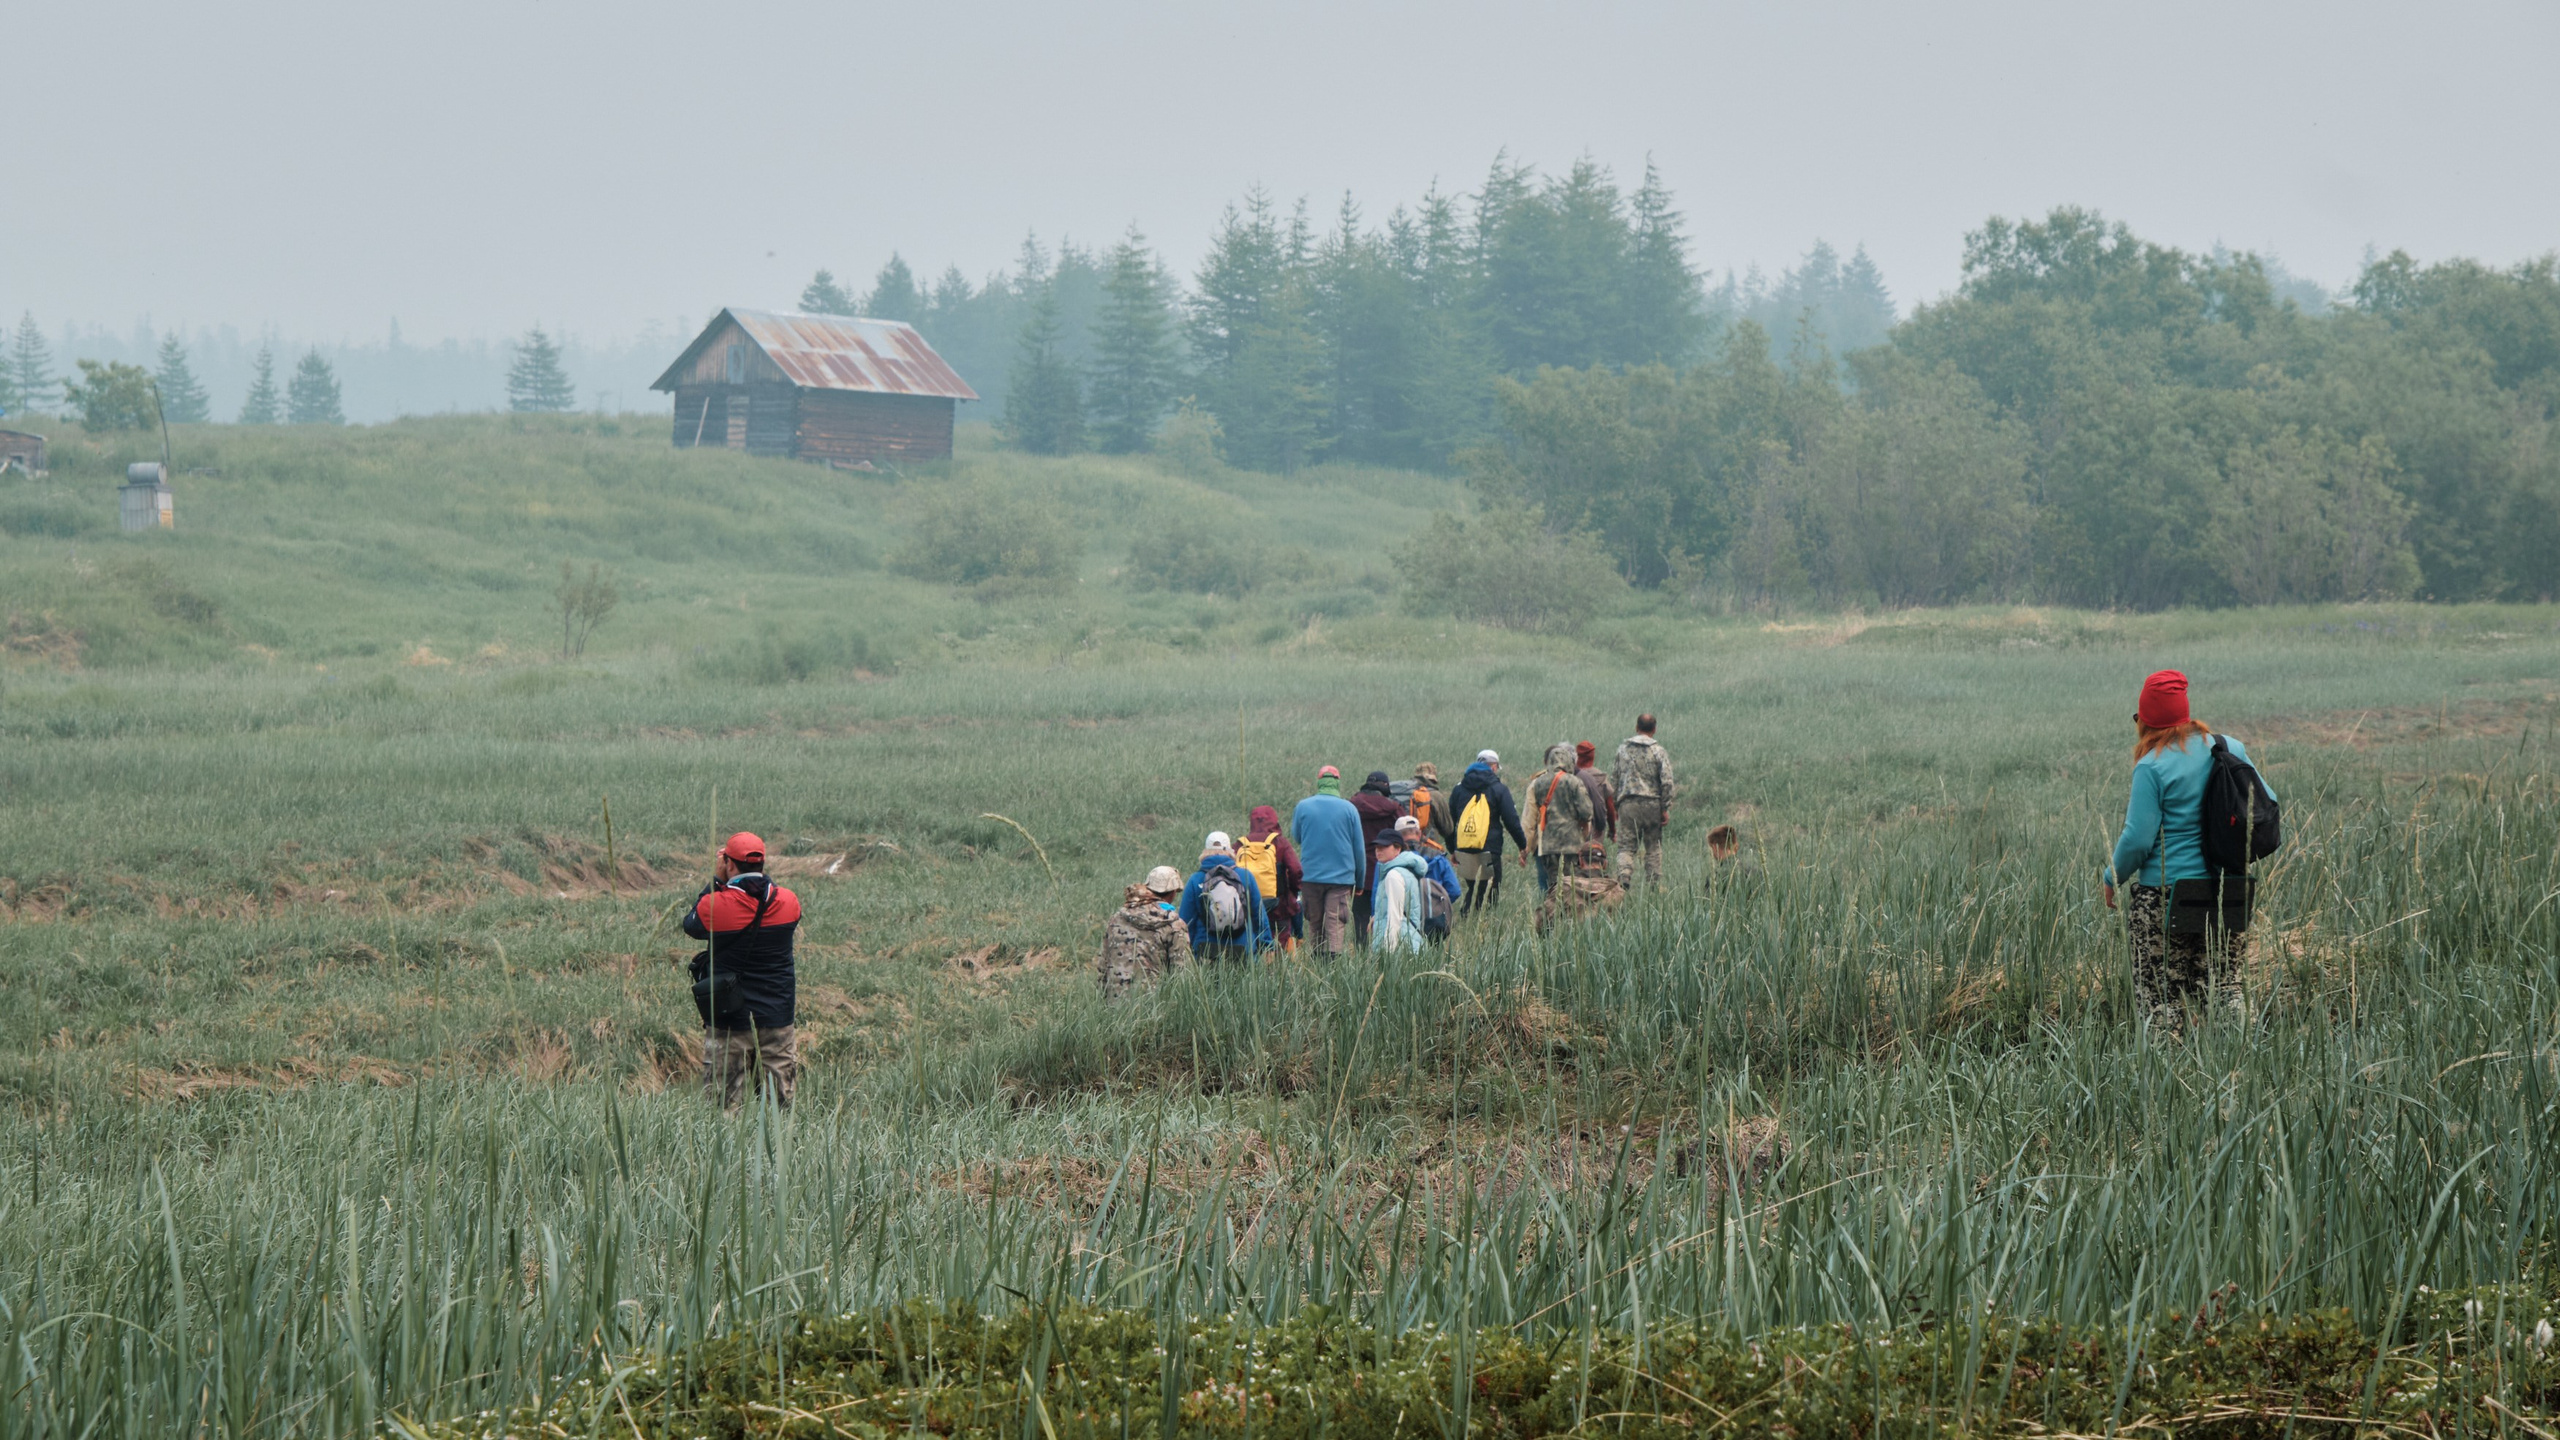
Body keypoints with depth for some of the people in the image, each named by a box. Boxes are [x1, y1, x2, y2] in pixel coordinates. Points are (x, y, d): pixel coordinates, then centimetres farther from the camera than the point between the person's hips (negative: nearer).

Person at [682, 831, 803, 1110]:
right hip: (777, 1019, 3)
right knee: (780, 1103, 10)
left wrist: (715, 881, 8)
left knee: (721, 1101, 4)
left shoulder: (715, 906, -15)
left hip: (729, 1020, -3)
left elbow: (690, 925, 5)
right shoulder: (788, 902, -5)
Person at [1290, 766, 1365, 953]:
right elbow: (1359, 848, 4)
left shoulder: (1303, 806, -1)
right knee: (1336, 923, -5)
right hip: (1341, 877, -1)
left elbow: (1296, 837, 15)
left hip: (1310, 875, 1)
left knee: (1314, 923, 12)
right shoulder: (1349, 808, -1)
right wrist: (1359, 881, 13)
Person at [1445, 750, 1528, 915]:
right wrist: (1523, 844, 13)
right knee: (1490, 896, -1)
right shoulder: (1499, 789, -1)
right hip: (1489, 852, -4)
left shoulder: (1459, 789, 14)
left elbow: (1449, 821, 19)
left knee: (1473, 891, 16)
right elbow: (1511, 821, 0)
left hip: (1463, 852, 4)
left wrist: (1452, 850, 27)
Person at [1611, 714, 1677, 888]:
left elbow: (1613, 780, 9)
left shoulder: (1623, 750, 7)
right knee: (1653, 848, 9)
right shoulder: (1659, 751, -1)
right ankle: (1653, 885, 8)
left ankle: (1624, 879, -20)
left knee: (1626, 846, 0)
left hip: (1628, 804, 1)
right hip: (1652, 804, -1)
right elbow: (1666, 782, -7)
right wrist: (1665, 809, -2)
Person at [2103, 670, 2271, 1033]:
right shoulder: (2230, 750, 4)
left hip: (2165, 894, -6)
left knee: (2161, 997, 1)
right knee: (2223, 985, 14)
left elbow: (2138, 839, -13)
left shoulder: (2153, 767, -13)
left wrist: (2112, 879, 2)